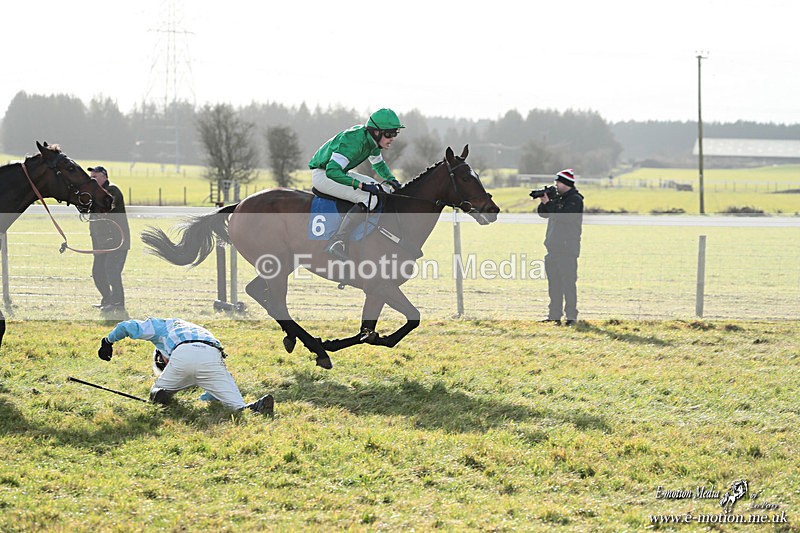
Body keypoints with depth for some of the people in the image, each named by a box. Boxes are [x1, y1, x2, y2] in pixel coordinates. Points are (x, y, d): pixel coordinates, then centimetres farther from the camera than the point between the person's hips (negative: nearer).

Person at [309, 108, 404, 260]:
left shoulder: (372, 139, 0)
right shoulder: (355, 141, -29)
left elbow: (378, 163, 21)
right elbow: (332, 171, -37)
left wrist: (391, 179, 3)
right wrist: (361, 185, -39)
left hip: (339, 171, 10)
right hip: (322, 175, -10)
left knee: (382, 192, 6)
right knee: (369, 198, -25)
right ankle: (337, 242, -30)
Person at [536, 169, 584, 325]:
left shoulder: (575, 200, -8)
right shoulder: (557, 197, 16)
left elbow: (562, 216, -21)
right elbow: (543, 213, 16)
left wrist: (549, 203, -14)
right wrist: (543, 202, -2)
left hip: (568, 249, -8)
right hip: (553, 247, 8)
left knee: (568, 282, -8)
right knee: (554, 283, 10)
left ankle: (571, 316, -6)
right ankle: (554, 315, 14)